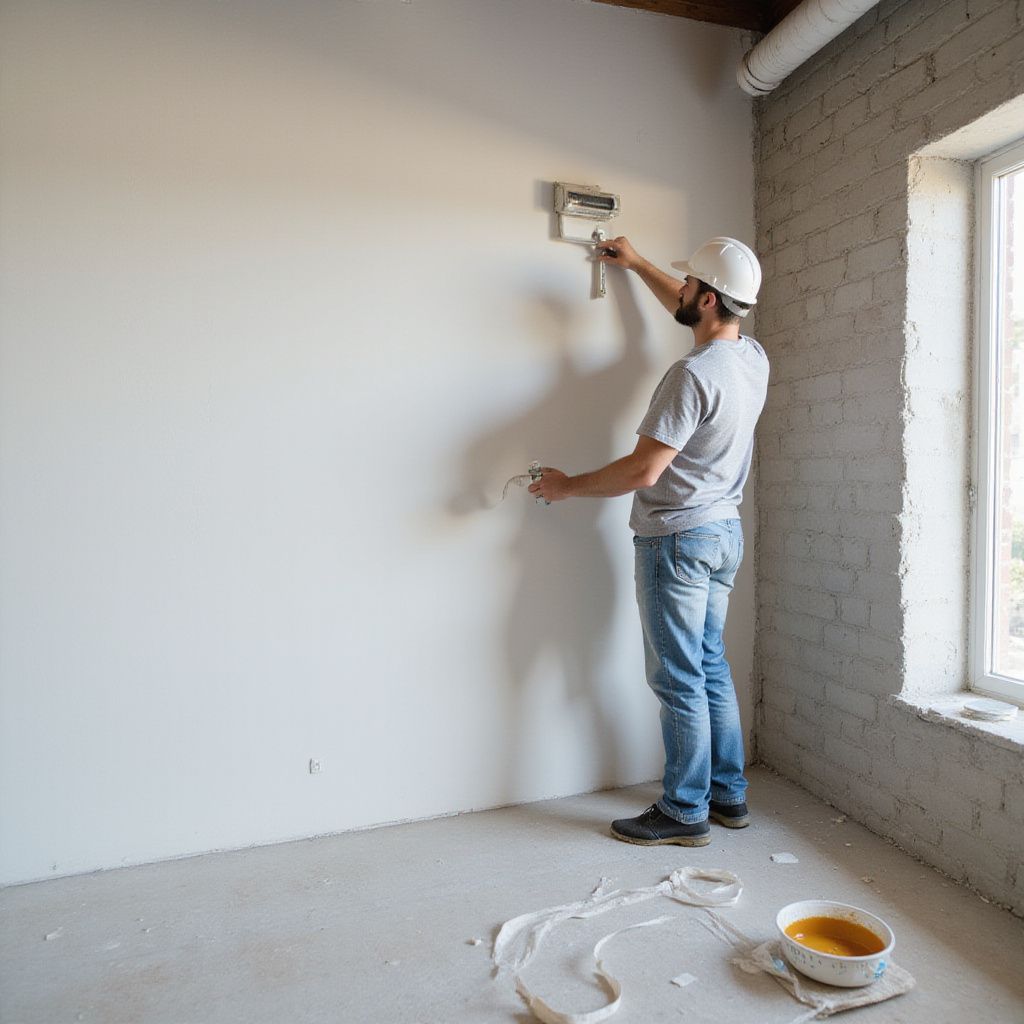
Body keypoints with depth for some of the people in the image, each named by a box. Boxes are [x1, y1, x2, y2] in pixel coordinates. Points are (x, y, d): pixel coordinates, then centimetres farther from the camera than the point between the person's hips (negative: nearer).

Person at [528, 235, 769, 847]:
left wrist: (568, 486, -10)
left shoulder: (694, 374, -22)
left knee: (680, 680, 1)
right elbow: (689, 311, 26)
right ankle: (729, 795, 29)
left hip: (679, 538, -9)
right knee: (711, 668, 17)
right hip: (725, 531, 9)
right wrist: (637, 264, 32)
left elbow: (643, 470, -24)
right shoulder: (754, 357, 6)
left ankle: (685, 813, 14)